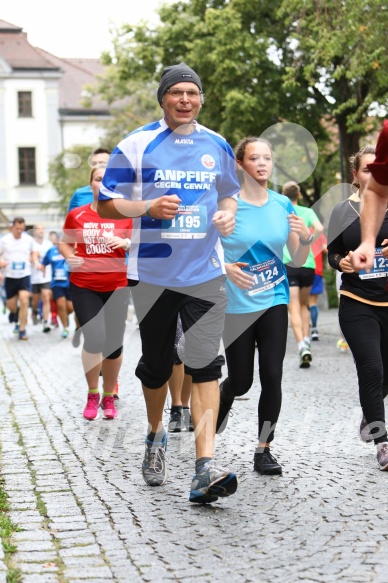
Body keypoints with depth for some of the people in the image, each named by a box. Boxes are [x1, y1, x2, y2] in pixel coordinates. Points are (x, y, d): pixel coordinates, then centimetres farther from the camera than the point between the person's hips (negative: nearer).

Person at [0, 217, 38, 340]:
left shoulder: (29, 239, 1)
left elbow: (34, 251, 19)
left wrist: (35, 260, 0)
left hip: (25, 276, 0)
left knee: (24, 301, -16)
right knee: (11, 305, 7)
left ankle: (22, 330, -9)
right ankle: (14, 312, 46)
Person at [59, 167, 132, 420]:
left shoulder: (126, 216, 0)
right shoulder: (76, 215, 1)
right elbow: (64, 243, 14)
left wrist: (125, 242, -17)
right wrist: (69, 257, -7)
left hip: (117, 286, 1)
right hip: (84, 287, -1)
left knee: (114, 343, 3)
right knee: (94, 339, -14)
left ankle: (109, 397, 23)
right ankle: (93, 395, 9)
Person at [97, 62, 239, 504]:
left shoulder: (216, 146, 9)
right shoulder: (136, 145, -2)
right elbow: (106, 204, -1)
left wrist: (227, 214, 1)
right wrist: (149, 207, -18)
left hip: (205, 272, 1)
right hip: (153, 273, -1)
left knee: (205, 366, -10)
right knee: (155, 364, 11)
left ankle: (205, 466, -14)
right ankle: (156, 435, 39)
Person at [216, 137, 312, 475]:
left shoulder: (283, 205, 2)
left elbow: (299, 260, 6)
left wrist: (305, 237, -14)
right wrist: (225, 268, -23)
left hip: (275, 301, 2)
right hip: (237, 305, -2)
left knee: (272, 376, -5)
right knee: (241, 381, 5)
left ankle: (263, 450, 7)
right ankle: (222, 400, 41)